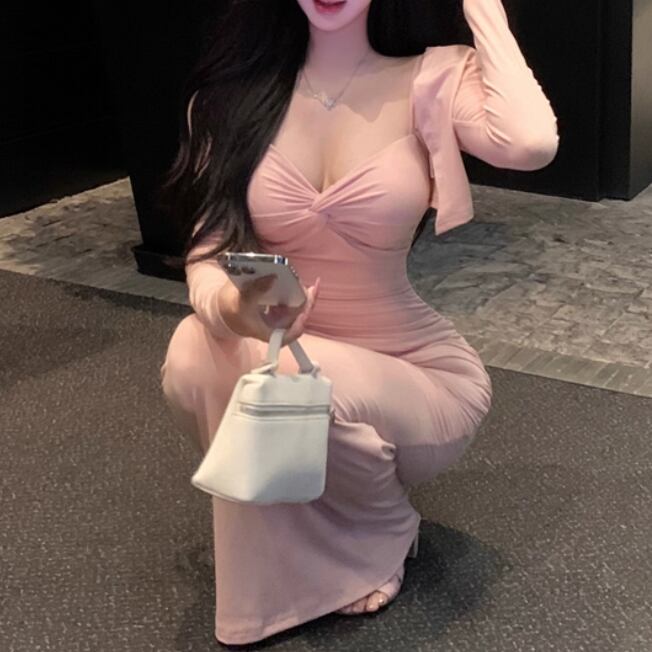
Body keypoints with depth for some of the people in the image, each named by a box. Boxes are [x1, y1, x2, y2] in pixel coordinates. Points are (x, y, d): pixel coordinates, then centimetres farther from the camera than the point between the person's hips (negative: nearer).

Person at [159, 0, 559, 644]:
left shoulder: (431, 82, -10)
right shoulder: (233, 96, -3)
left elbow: (531, 144, -30)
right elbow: (208, 251, -7)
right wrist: (228, 307, -31)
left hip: (415, 373, -2)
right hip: (287, 360, 3)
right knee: (194, 359, -27)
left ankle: (382, 531, 5)